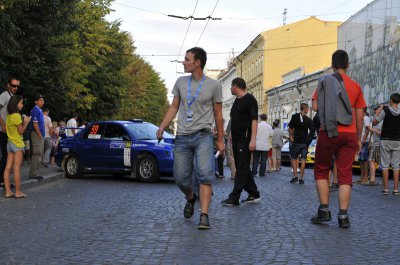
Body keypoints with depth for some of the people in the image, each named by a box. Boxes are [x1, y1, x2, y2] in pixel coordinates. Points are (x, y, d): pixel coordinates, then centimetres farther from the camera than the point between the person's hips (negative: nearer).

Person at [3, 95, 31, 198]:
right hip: (17, 144, -8)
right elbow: (21, 131, -12)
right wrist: (26, 122, -1)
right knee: (17, 168, -6)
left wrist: (23, 122, 8)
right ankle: (18, 192, -3)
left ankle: (8, 191, 6)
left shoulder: (9, 116, 13)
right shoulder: (16, 116, -14)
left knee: (8, 168, 4)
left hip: (10, 143, 9)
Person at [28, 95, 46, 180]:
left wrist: (42, 135, 16)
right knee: (37, 154, -12)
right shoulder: (35, 110, -11)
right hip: (37, 134, -10)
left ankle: (35, 173, 16)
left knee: (39, 155, 11)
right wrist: (39, 134, -20)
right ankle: (33, 174, -11)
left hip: (40, 135, 10)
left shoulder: (40, 110, 18)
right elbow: (35, 123, -18)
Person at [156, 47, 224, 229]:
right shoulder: (181, 82, 10)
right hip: (182, 137, 3)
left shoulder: (213, 85, 1)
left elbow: (218, 115, 7)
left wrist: (220, 140, 8)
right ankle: (191, 198, 37)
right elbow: (174, 107, 15)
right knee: (180, 178, 6)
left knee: (204, 175, -18)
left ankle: (204, 216, -18)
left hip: (203, 136, -3)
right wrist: (162, 127, 1)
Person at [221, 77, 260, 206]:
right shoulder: (237, 101, 19)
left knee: (242, 168, -9)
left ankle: (234, 198, -11)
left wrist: (253, 139, -22)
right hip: (236, 139, 10)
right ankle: (254, 194, 18)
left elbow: (254, 120, -15)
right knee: (243, 168, 11)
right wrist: (231, 137, 20)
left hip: (245, 139, -10)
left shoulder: (250, 99, -8)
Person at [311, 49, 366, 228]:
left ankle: (324, 210, 6)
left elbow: (315, 106, -5)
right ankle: (343, 216, -2)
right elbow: (360, 116, 9)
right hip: (349, 134, 2)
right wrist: (358, 139, 16)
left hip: (328, 133, -2)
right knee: (345, 174, 3)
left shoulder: (325, 81, 2)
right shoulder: (355, 86, 9)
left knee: (321, 170, 12)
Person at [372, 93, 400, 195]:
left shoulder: (385, 111, -11)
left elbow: (374, 123, -5)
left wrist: (378, 113, 9)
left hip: (385, 140, -3)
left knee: (385, 165, 2)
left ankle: (386, 188, -1)